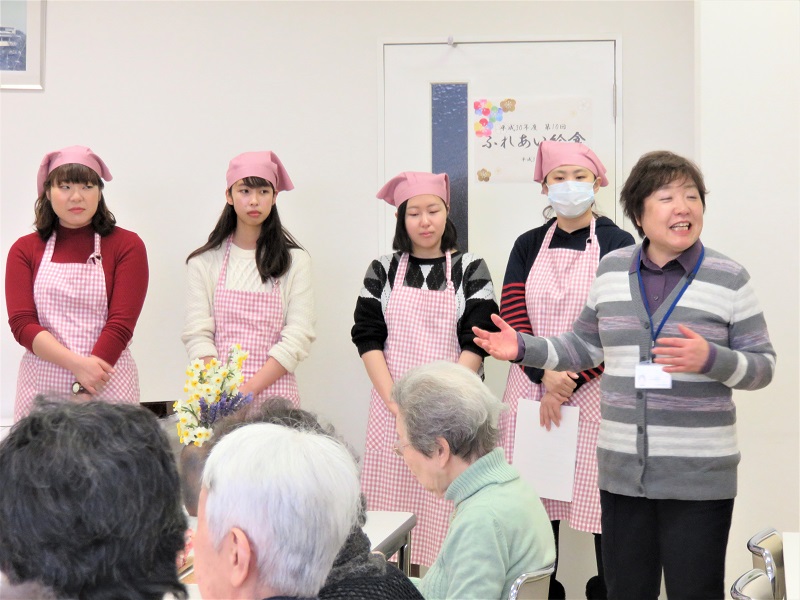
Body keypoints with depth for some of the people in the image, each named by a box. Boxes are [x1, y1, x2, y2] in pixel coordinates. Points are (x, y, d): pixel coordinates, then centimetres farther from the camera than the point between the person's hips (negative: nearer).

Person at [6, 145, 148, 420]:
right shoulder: (25, 249, 8)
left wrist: (83, 395, -13)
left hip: (107, 386, -1)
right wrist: (77, 363, -16)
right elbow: (21, 324, -1)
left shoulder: (126, 245, 2)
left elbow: (121, 324, -6)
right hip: (41, 386, 2)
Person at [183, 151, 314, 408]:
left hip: (274, 390, 0)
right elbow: (197, 335, -1)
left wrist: (248, 389, -14)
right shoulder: (205, 261, 5)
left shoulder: (295, 261, 2)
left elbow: (298, 338, -4)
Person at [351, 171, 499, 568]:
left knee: (444, 503, -4)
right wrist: (393, 398, -8)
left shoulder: (470, 269, 4)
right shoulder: (382, 270, 9)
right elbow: (367, 338, 4)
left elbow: (476, 342, -2)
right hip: (391, 405, 2)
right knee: (389, 498, 1)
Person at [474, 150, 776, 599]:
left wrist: (711, 360, -21)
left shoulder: (728, 278, -3)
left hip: (698, 478, -3)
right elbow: (586, 344, 18)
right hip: (622, 471, 3)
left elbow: (762, 365, -1)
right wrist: (524, 349, 5)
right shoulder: (612, 269, 7)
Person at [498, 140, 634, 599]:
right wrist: (545, 375, -12)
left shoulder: (617, 244, 1)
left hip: (594, 392, -3)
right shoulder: (528, 245, 12)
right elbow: (512, 318, 3)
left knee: (602, 502, -3)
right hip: (530, 389, 3)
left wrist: (569, 382, -12)